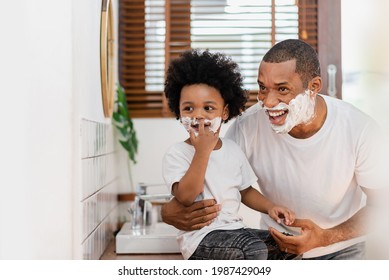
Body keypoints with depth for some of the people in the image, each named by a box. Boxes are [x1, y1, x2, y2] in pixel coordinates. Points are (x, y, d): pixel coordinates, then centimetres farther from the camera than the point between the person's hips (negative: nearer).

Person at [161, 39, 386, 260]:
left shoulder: (360, 129, -23)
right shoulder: (248, 126, -23)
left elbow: (379, 205, -14)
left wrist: (325, 238, -30)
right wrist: (170, 211, -34)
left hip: (341, 248, -1)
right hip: (276, 245, 1)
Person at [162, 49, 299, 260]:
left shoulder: (233, 149, 11)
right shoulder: (177, 153, -8)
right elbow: (185, 197, -22)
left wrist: (270, 207, 1)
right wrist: (203, 151, -23)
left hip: (233, 229, 7)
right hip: (200, 237, -7)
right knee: (255, 249, -28)